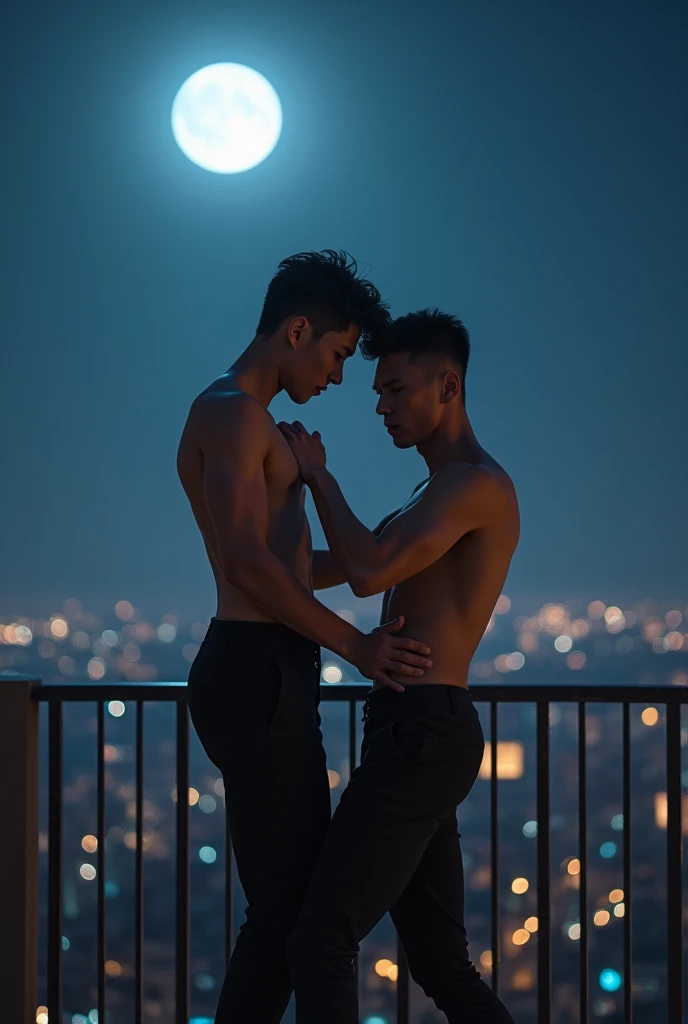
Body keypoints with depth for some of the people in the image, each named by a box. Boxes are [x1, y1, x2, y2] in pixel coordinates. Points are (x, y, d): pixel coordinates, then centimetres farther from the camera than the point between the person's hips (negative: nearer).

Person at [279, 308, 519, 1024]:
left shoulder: (477, 482, -11)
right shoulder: (441, 494, 22)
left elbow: (368, 572, -22)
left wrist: (318, 476, -7)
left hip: (420, 736, -11)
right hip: (418, 733, 11)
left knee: (319, 945, -12)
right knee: (441, 966, 13)